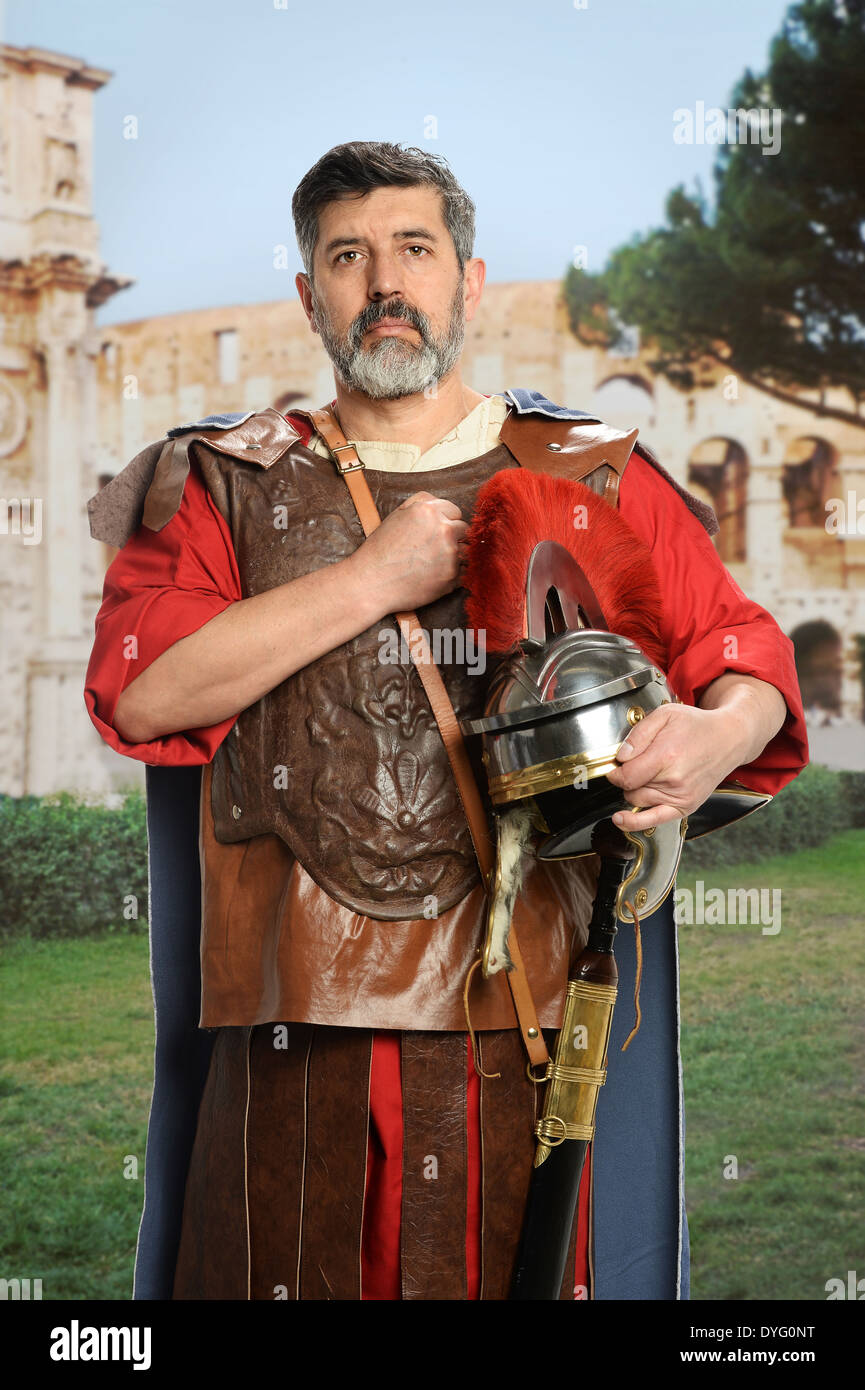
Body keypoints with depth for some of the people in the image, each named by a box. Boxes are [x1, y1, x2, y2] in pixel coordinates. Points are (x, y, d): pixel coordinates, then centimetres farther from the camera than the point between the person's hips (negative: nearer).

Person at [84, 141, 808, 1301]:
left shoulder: (595, 478, 12)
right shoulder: (227, 485, 10)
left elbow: (746, 653, 9)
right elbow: (139, 688, -5)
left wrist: (718, 734, -16)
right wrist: (380, 576, -9)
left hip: (528, 1025, 0)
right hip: (299, 1027, 0)